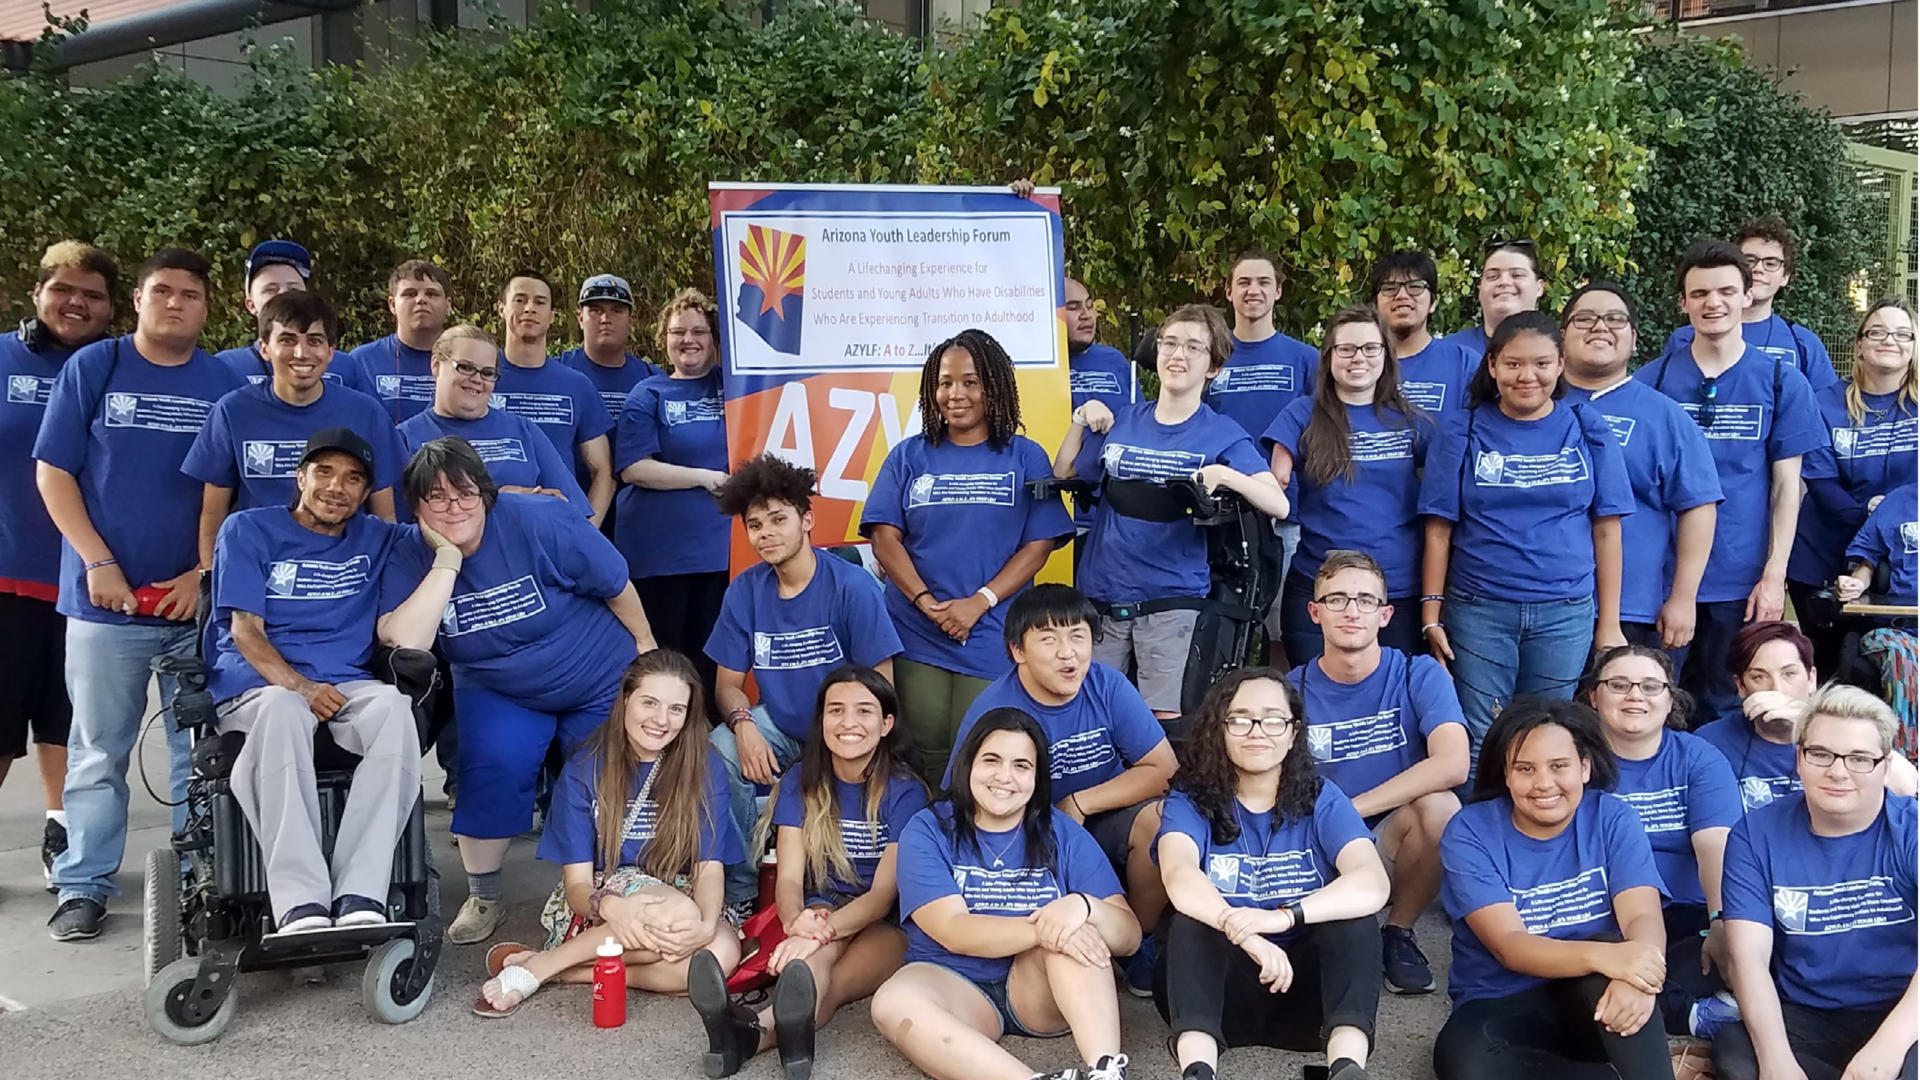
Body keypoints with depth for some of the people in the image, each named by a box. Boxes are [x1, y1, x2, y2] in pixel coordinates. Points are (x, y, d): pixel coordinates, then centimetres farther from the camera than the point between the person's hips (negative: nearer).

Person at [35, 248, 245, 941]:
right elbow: (53, 473, 1)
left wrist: (205, 574, -6)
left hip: (198, 600, 1)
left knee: (200, 751, 6)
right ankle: (84, 885, 14)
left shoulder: (226, 384, 5)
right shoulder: (92, 368, 3)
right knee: (98, 752, 6)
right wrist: (99, 564, -8)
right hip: (107, 598, -1)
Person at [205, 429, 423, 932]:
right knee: (282, 710, -40)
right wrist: (299, 686, -18)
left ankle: (359, 896, -41)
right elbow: (246, 630, 0)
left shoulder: (376, 540, 21)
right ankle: (300, 906, -46)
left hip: (346, 686, 3)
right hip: (258, 683, -2)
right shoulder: (248, 530, 11)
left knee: (393, 707, -34)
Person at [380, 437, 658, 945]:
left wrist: (646, 648, 0)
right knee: (493, 760, -25)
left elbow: (617, 586, -11)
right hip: (499, 692, 1)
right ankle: (483, 897, -5)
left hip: (602, 682, 0)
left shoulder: (539, 523, -24)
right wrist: (446, 561, -34)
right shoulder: (410, 556, -15)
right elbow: (402, 645, -31)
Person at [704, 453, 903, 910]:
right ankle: (738, 891, -8)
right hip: (778, 725, 4)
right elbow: (728, 681, 3)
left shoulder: (852, 586, -13)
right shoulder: (745, 590, -2)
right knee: (718, 757, -25)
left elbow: (880, 684, -11)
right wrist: (742, 722, -19)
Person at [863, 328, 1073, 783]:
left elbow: (1039, 544, -1)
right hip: (917, 637, 1)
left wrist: (979, 602, -13)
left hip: (993, 637, -1)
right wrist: (927, 603, -12)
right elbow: (885, 537, 2)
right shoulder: (908, 456, 9)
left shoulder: (1025, 458, 5)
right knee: (929, 756, 5)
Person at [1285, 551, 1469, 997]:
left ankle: (1399, 932, -3)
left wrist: (1348, 809, -25)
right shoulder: (1291, 690, -2)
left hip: (1395, 849, 0)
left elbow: (1453, 763, -23)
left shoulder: (1419, 675, -6)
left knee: (1438, 806, -31)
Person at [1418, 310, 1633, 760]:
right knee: (1478, 743, 4)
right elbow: (1439, 529, 0)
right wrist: (1431, 613, -5)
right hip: (1478, 609, -1)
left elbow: (1606, 528, 4)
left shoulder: (1587, 432, 3)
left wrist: (1609, 622, 2)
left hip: (1566, 612, 1)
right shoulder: (1463, 432, 1)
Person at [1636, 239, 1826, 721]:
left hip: (1741, 581, 0)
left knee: (1720, 712, 9)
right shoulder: (1651, 380, 2)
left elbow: (1786, 485, 2)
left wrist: (1774, 576, -4)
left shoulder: (1782, 382, 2)